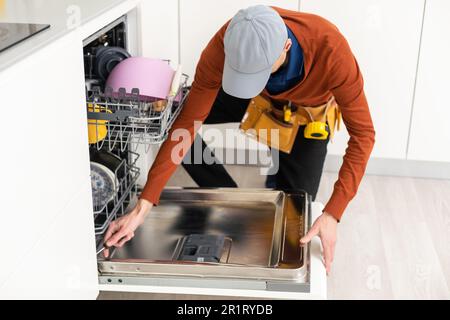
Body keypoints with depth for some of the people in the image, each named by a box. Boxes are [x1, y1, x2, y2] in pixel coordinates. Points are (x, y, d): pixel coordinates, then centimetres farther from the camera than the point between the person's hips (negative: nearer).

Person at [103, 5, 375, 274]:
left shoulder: (331, 51, -44)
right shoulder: (225, 45, -37)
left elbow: (362, 133, -36)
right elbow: (188, 122, -34)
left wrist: (332, 215, -45)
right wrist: (143, 207, -37)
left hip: (308, 110, -2)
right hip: (260, 98, 2)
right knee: (177, 118, -19)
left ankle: (281, 175, 27)